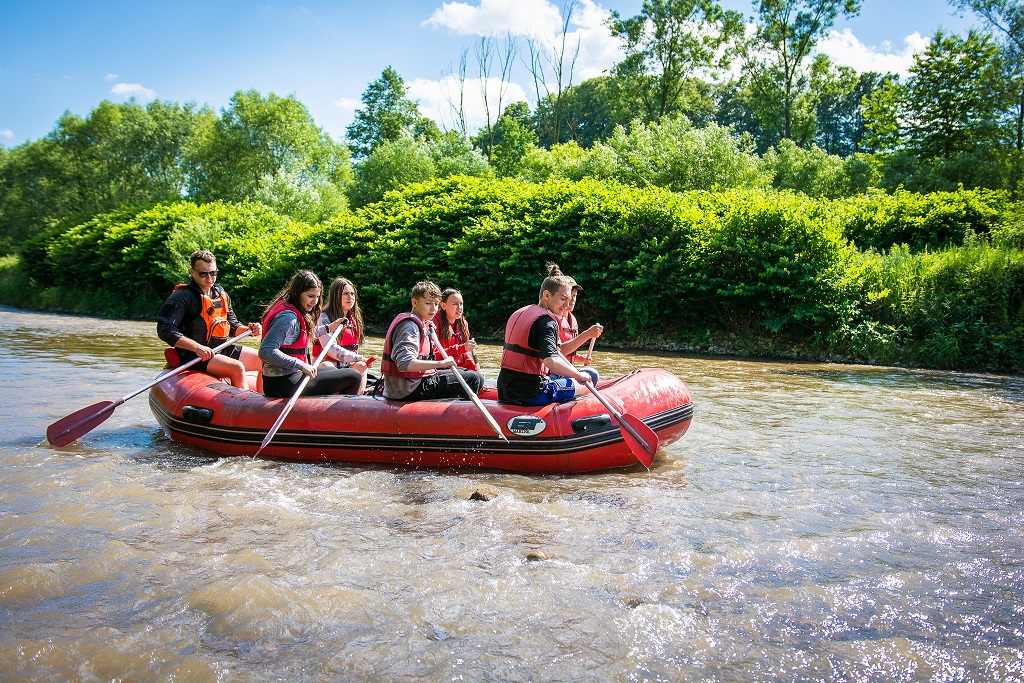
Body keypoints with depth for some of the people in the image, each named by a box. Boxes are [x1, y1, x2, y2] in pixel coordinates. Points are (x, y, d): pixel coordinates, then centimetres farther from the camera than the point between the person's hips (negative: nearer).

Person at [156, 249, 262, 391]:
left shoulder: (221, 293, 14)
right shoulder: (182, 296, -11)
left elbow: (232, 325, 21)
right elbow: (164, 330, -21)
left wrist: (249, 329, -2)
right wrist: (197, 347, -31)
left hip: (223, 350, 8)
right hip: (193, 356, -8)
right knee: (237, 368, -30)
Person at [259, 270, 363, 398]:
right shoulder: (289, 317, -20)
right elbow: (265, 352, -30)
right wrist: (301, 365, -28)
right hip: (286, 385, -11)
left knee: (332, 370, 34)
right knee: (354, 377, -9)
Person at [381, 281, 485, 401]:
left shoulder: (420, 324, 14)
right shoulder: (410, 326, -18)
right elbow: (405, 364, -32)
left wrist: (429, 331, 11)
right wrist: (441, 363, -30)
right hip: (409, 389, -11)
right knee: (475, 379, -15)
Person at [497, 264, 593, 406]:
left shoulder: (518, 314, 13)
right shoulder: (547, 321, -14)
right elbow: (551, 361, -29)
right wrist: (579, 375, -16)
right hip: (531, 396, -9)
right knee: (592, 376, 6)